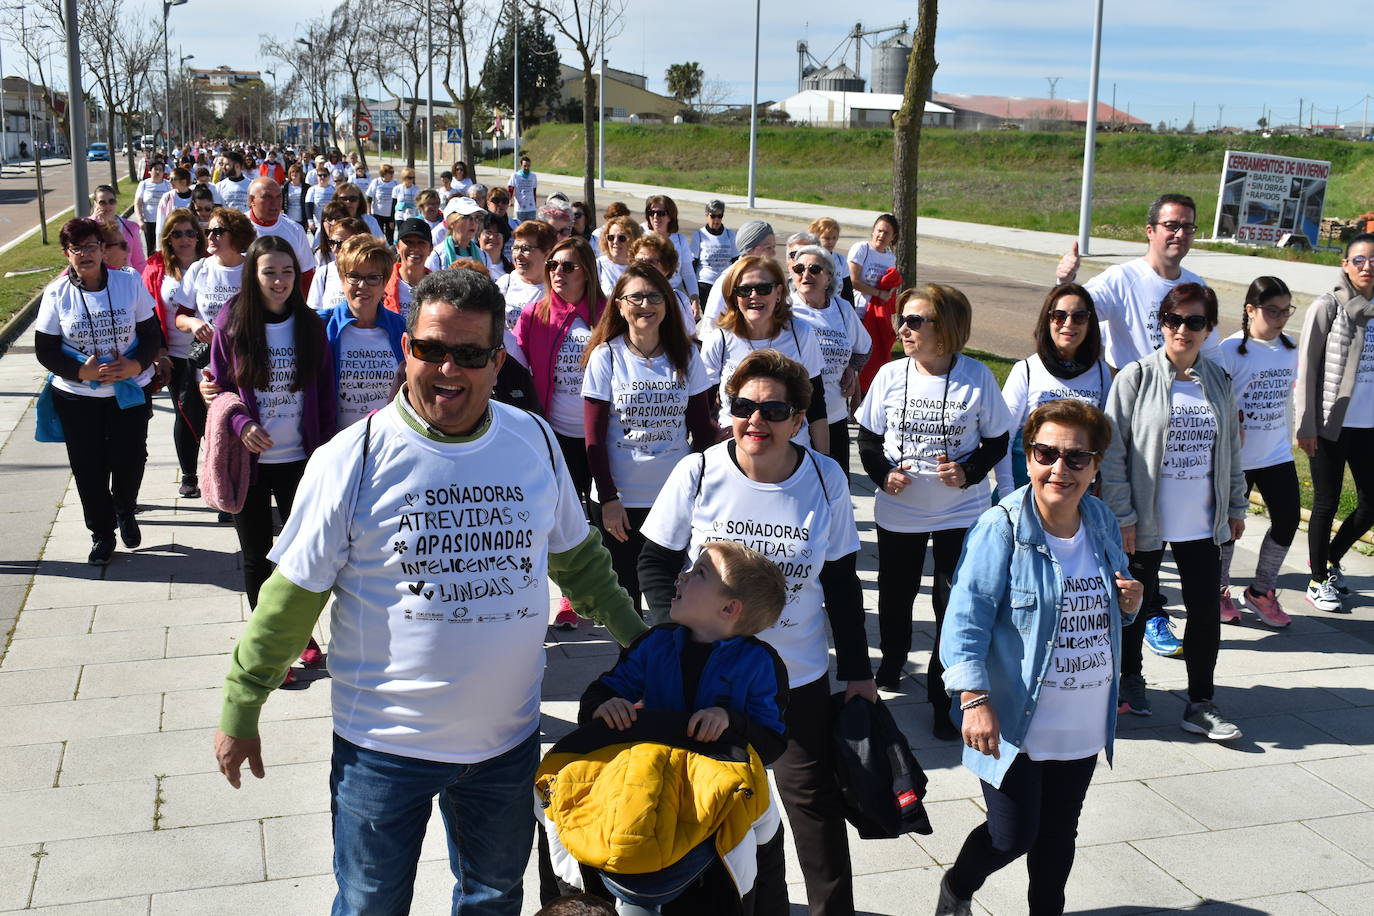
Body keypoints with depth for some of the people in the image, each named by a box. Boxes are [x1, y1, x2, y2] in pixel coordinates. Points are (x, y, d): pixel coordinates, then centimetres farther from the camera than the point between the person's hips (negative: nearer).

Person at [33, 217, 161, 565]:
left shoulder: (129, 283, -5)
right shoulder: (57, 293, -6)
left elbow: (152, 334, 0)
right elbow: (45, 350, -4)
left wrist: (137, 364, -19)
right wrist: (82, 372, -19)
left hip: (131, 391, 0)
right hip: (77, 397, 0)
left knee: (130, 460, 2)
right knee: (89, 468, 3)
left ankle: (125, 512, 35)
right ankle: (101, 533, 24)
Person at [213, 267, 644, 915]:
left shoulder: (534, 441, -3)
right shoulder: (354, 458, -14)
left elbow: (575, 555, 12)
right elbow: (292, 595, -8)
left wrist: (636, 637, 13)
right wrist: (239, 714, -3)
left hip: (508, 740, 3)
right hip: (384, 746, -3)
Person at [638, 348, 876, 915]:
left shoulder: (825, 480, -6)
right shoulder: (697, 472, -10)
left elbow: (841, 584, 2)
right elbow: (656, 563, -2)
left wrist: (857, 671, 4)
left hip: (800, 677, 0)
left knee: (814, 798, 7)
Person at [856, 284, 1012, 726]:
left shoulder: (977, 377, -10)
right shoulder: (890, 375, -5)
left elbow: (997, 440, -1)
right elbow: (868, 437, 4)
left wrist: (969, 472, -18)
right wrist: (882, 474, -14)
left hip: (961, 512, -2)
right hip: (898, 510, 2)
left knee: (954, 605, -1)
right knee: (895, 594, 18)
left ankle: (944, 694, 14)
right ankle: (892, 658, 46)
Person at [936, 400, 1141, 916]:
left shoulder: (1102, 524, 3)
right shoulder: (1001, 528, -17)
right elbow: (966, 617, -20)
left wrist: (1130, 603, -5)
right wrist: (974, 699, -29)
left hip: (1083, 726, 6)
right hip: (1016, 722, -6)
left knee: (1059, 834, 17)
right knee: (1013, 836, 0)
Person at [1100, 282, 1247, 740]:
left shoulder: (1218, 381, 4)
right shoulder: (1136, 377, -9)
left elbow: (1231, 447, 13)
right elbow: (1113, 451, -10)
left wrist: (1236, 506, 13)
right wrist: (1121, 515, -13)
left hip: (1202, 524, 3)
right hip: (1145, 522, -3)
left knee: (1205, 608, 3)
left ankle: (1201, 703, 15)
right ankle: (1130, 677, 36)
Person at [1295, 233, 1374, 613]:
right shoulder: (1327, 307, -9)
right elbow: (1305, 369, -8)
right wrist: (1305, 425, -10)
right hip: (1330, 425, -5)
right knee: (1326, 504, 6)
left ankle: (1330, 558, 35)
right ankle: (1319, 581, 22)